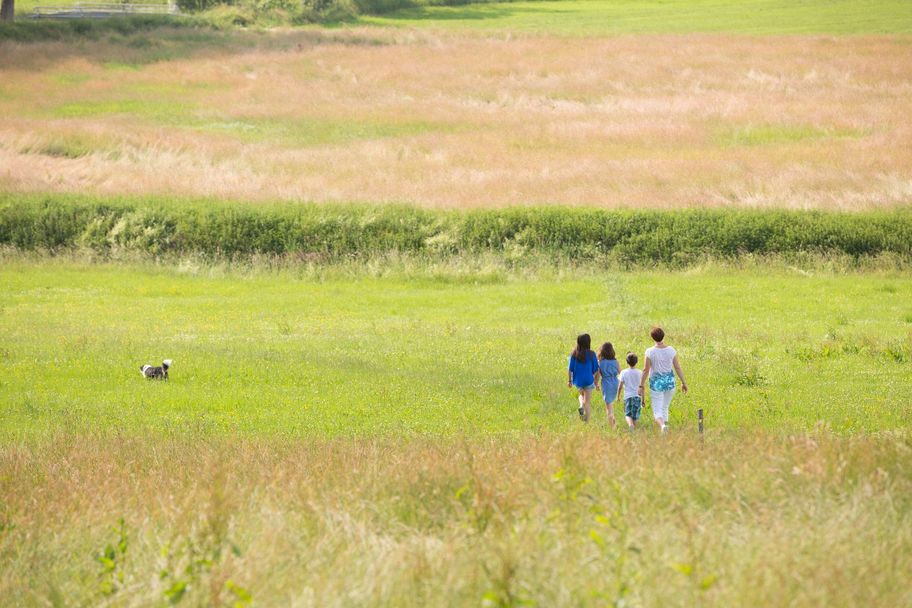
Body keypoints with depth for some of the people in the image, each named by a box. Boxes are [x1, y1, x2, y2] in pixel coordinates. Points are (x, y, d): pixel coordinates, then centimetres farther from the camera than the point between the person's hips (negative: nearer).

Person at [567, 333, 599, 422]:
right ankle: (586, 421, 6)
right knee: (587, 401, 8)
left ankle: (581, 406, 2)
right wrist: (596, 382, 5)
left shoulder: (574, 354, -8)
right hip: (588, 380, -2)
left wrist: (569, 380, 8)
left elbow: (570, 369, -4)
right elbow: (596, 370, -6)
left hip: (578, 381, 2)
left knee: (582, 394, 30)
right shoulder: (591, 354, -12)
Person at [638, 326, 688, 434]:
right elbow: (678, 367, 0)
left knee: (657, 411, -2)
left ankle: (662, 425, -33)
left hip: (656, 383, -3)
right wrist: (683, 382, 10)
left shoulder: (650, 352, -13)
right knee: (665, 408, 21)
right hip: (669, 382, 3)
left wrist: (641, 386, -1)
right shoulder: (671, 350, -5)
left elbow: (646, 370, -10)